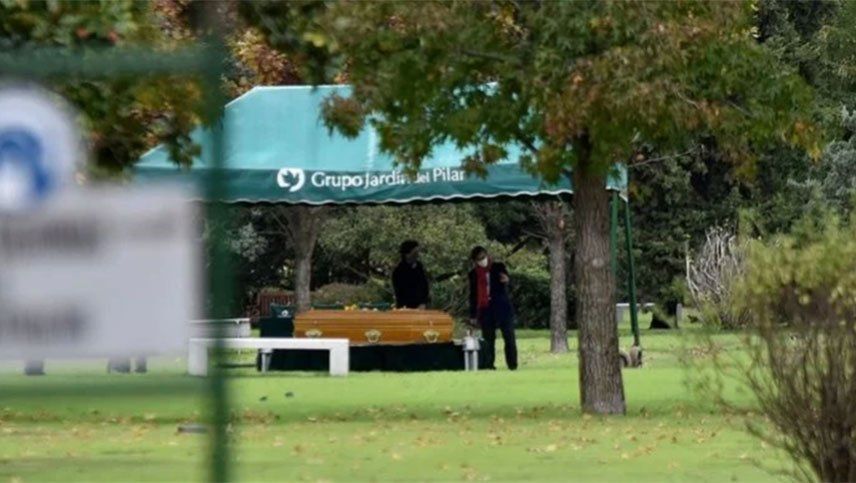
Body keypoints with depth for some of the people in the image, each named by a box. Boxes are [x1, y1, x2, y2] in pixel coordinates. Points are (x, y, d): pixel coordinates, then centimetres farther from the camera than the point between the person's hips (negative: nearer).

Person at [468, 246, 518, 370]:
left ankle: (512, 364, 0)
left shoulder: (499, 267, 4)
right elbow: (473, 295, 13)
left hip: (503, 307, -1)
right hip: (485, 309, 1)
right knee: (488, 339, 0)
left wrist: (506, 280, -30)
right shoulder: (474, 274, 8)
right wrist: (473, 315, 10)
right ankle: (489, 365, 3)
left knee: (509, 337, -4)